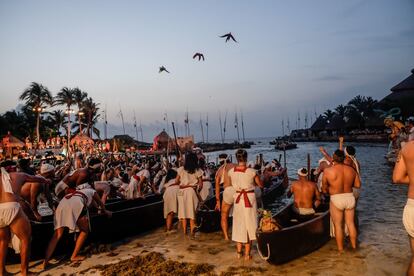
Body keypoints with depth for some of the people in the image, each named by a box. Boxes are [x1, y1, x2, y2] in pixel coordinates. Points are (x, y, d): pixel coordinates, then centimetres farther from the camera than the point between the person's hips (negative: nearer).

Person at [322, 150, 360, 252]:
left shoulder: (328, 171, -14)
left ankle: (340, 249, 15)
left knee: (338, 225, 8)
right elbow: (358, 185, 5)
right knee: (351, 223, 17)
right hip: (350, 198, 4)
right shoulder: (351, 170, -2)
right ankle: (354, 246, 29)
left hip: (336, 200, -4)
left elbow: (324, 189, -7)